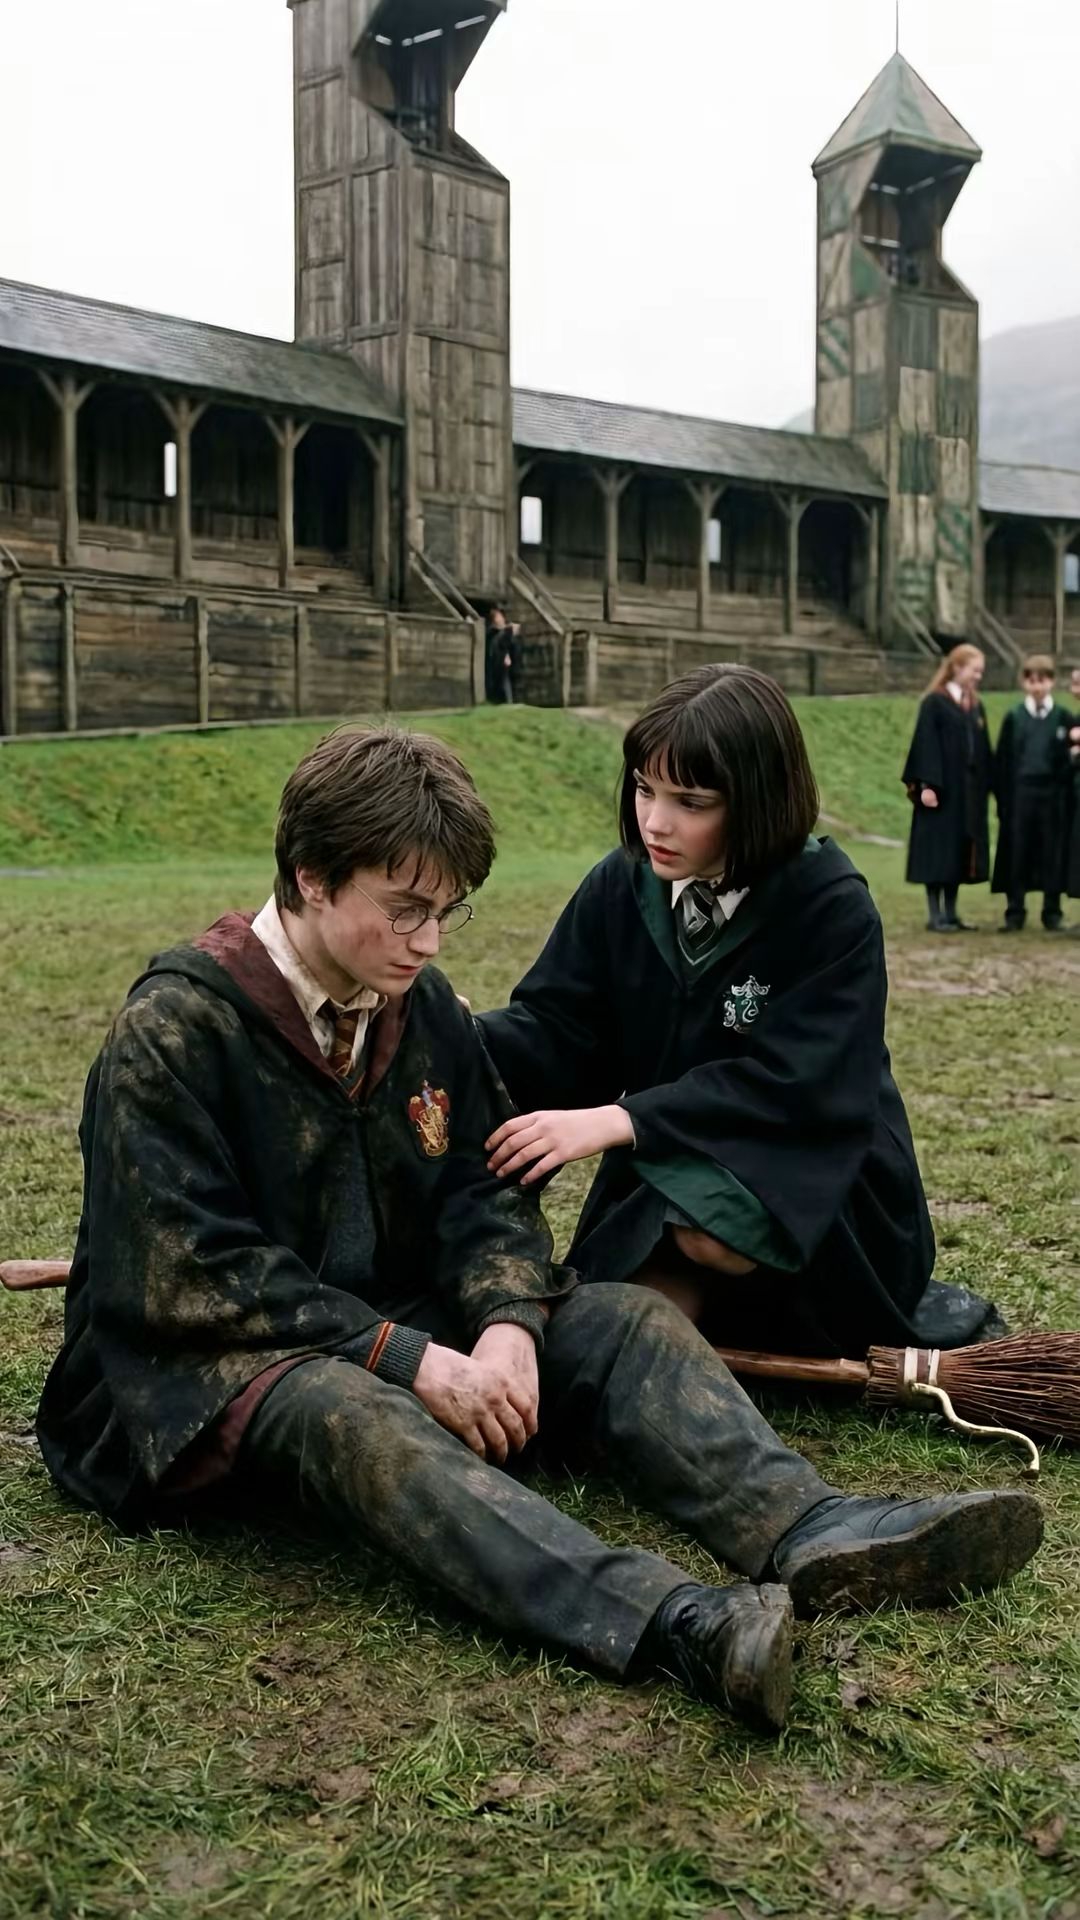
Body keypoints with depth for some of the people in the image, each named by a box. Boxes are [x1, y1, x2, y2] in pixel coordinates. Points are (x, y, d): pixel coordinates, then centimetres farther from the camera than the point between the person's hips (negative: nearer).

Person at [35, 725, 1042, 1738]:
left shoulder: (422, 1006, 5)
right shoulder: (174, 1027, -15)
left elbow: (486, 1196, 5)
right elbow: (191, 1275, -20)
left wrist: (507, 1324, -17)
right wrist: (409, 1359, -24)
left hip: (394, 1325, 7)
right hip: (209, 1372, -7)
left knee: (625, 1320, -11)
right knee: (347, 1410, -38)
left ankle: (807, 1533, -36)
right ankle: (681, 1625, -57)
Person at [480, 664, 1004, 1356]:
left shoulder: (833, 909, -19)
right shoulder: (617, 888, -4)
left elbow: (793, 1085, -26)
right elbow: (551, 1030, -7)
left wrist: (614, 1120, -34)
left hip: (818, 1182, -4)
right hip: (666, 1173, 5)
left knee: (712, 1230, -35)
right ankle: (732, 1296, 17)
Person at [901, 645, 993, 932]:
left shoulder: (976, 706, 14)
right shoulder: (935, 702, -6)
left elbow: (983, 749, 15)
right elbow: (925, 745, -12)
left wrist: (988, 785, 10)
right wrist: (926, 785, -19)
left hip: (970, 791, 7)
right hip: (942, 788, -7)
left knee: (959, 852, 8)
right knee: (939, 851, -4)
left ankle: (950, 913, 13)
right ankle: (935, 916, 1)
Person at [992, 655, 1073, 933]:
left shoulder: (1062, 717, 4)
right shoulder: (1013, 717, 4)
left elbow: (1068, 759, 5)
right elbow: (1002, 761, 4)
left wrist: (1065, 796, -4)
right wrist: (1003, 799, -2)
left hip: (1052, 795, 0)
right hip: (1020, 793, 0)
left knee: (1053, 856, 4)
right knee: (1017, 856, 3)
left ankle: (1052, 914, 13)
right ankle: (1015, 914, 10)